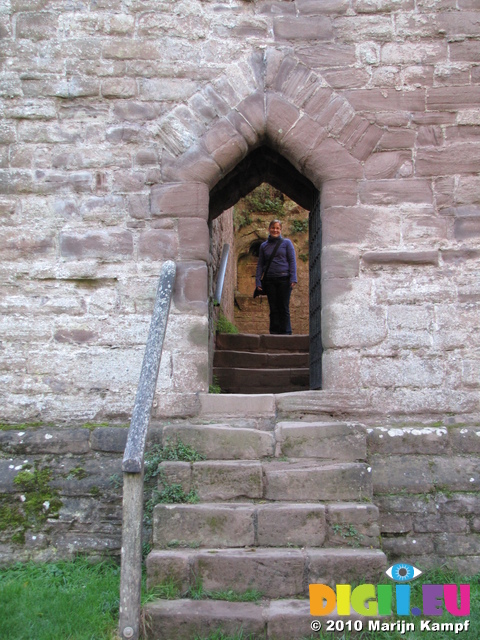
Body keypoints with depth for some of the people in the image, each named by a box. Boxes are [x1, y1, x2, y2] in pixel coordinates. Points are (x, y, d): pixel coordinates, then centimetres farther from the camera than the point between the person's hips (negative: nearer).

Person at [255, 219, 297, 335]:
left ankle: (286, 333, 2)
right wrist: (258, 281, 5)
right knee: (273, 308, 3)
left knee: (284, 308, -2)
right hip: (269, 280, 3)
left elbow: (292, 261, 2)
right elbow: (260, 265, 15)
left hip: (284, 279, -2)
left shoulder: (286, 243, 6)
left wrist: (293, 278, -8)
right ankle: (274, 333, 6)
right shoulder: (264, 246, 13)